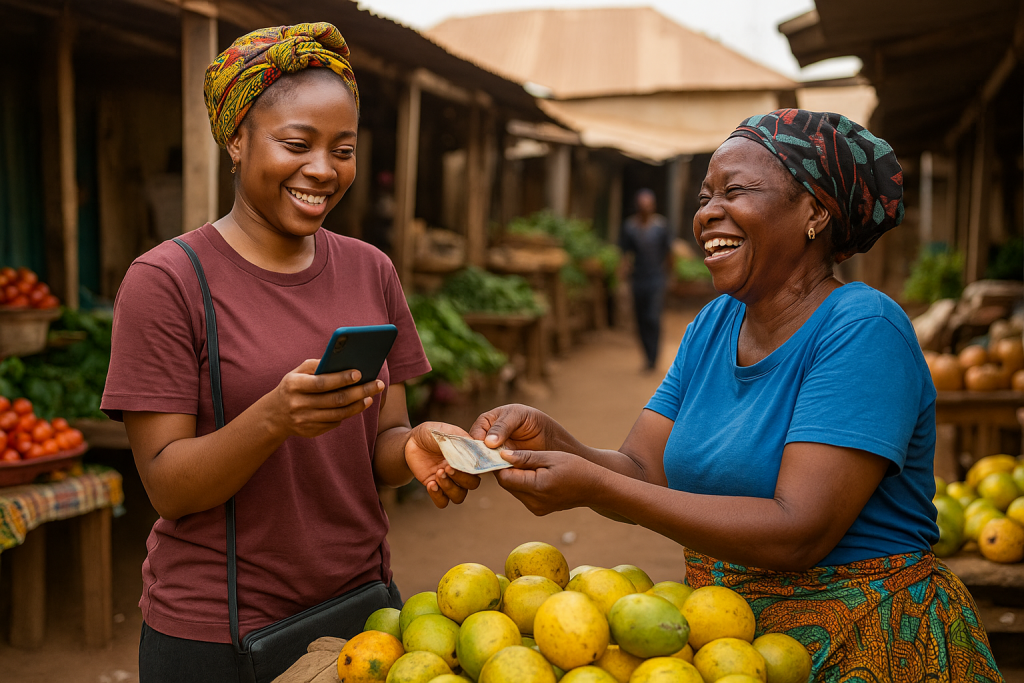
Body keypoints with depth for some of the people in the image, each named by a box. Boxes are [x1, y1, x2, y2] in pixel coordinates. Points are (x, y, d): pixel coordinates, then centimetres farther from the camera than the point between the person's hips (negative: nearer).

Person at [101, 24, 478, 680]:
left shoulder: (371, 271, 1)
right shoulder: (164, 280, -13)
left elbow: (380, 442, 3)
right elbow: (169, 488, -15)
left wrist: (415, 447, -19)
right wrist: (275, 418, -32)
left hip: (360, 600, 4)